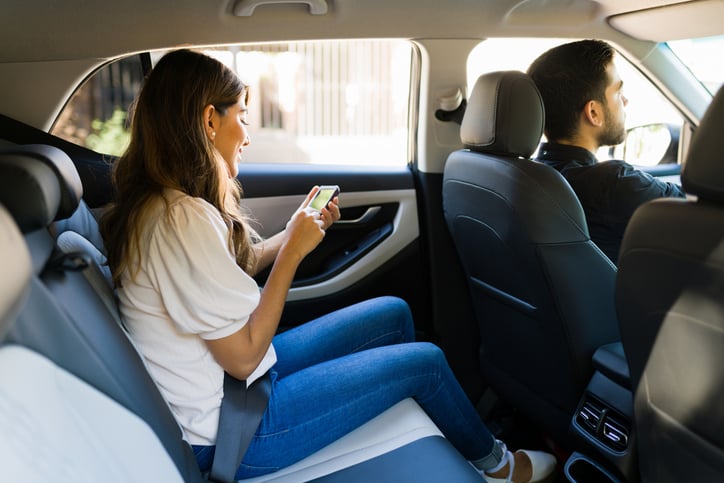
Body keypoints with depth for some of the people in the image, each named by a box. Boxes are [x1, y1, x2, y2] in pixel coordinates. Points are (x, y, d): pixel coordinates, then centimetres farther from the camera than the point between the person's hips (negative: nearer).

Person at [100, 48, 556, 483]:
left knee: (394, 313, 10)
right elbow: (244, 356, -24)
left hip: (232, 379, 9)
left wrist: (297, 231, 5)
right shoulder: (182, 219, -28)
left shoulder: (161, 201, 2)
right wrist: (294, 251, -19)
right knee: (425, 361, -3)